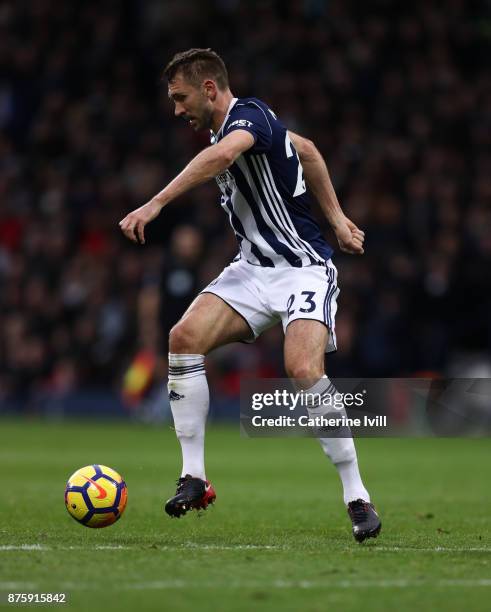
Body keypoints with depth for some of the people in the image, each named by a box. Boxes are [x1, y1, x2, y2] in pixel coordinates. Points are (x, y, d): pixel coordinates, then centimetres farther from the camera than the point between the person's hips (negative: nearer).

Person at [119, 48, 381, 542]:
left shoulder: (248, 115, -17)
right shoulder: (230, 127, 11)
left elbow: (221, 155, -42)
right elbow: (306, 149, 26)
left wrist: (155, 205, -46)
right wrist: (336, 218, 23)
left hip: (303, 269, -9)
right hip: (253, 268, 9)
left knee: (304, 370, -28)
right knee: (185, 337, -14)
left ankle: (357, 498, -14)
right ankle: (194, 478, -8)